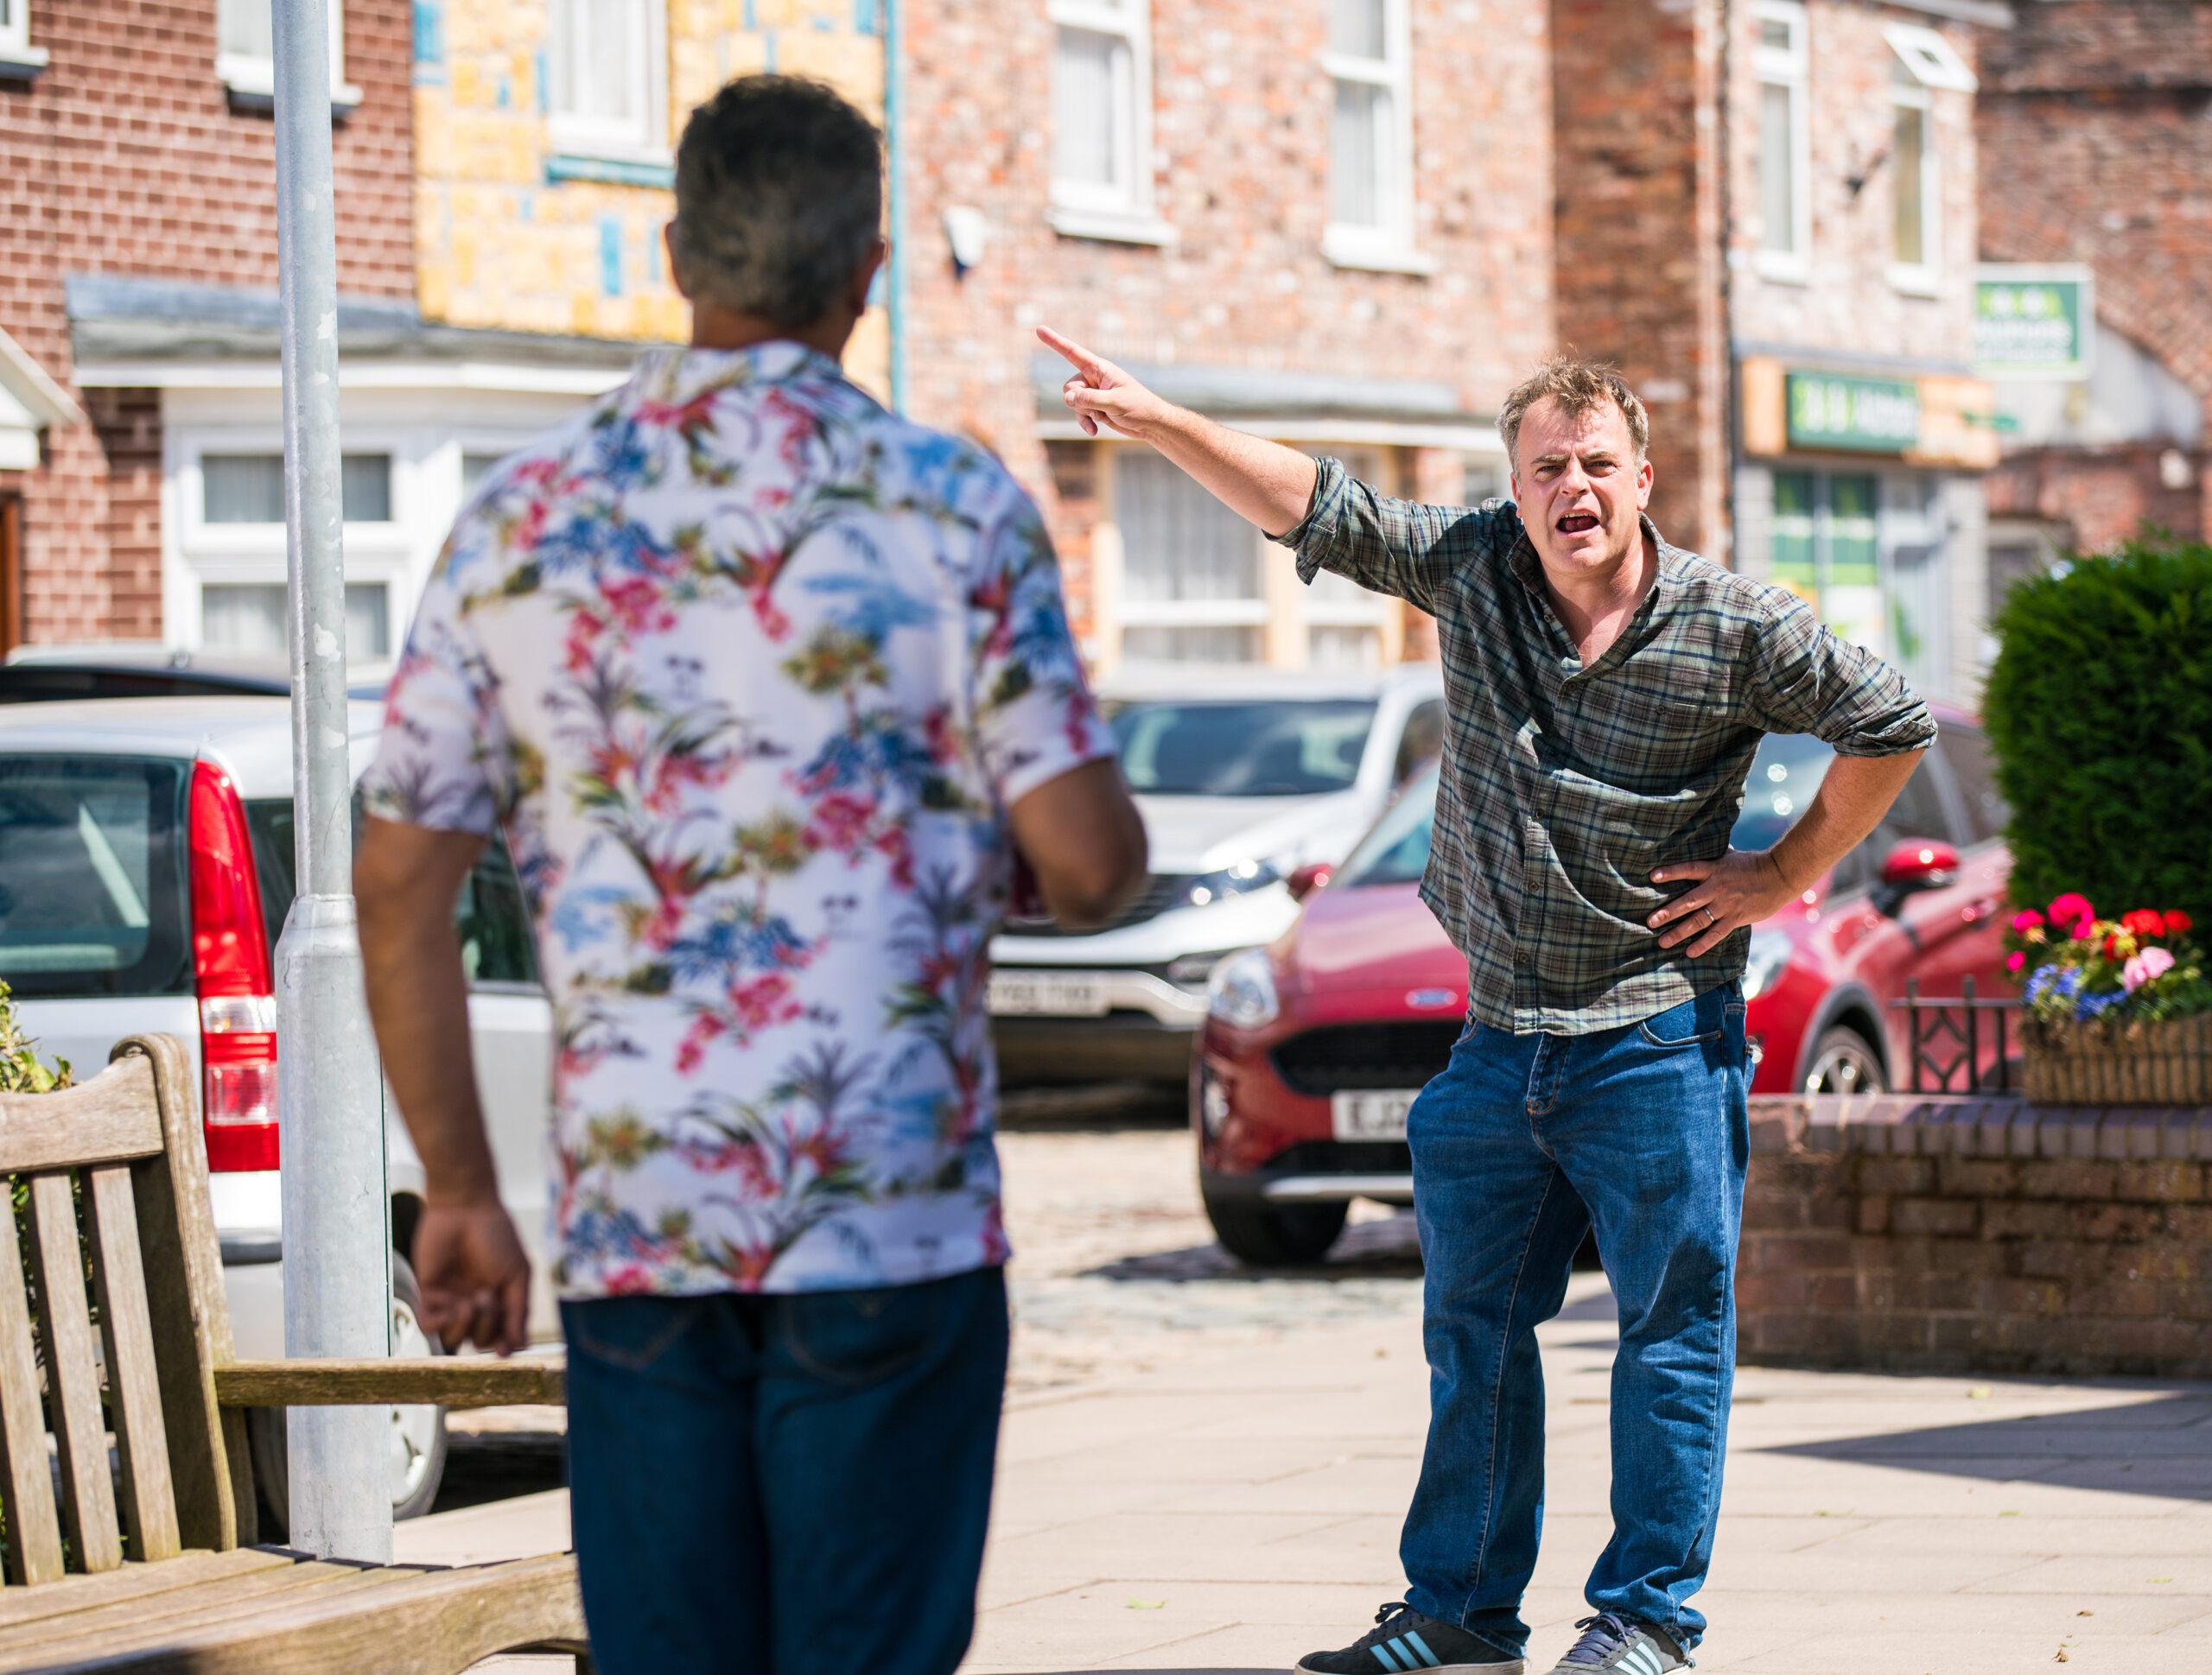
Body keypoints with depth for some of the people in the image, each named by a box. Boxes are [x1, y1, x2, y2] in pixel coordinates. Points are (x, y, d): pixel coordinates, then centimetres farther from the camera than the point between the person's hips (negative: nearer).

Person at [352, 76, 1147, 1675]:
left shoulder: (523, 517, 6)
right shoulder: (953, 508, -3)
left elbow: (400, 886, 6)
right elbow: (1088, 863, -7)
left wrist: (461, 1189, 13)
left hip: (630, 1223, 3)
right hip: (890, 1215, -3)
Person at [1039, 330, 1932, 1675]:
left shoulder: (1733, 629, -9)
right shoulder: (1472, 569, 1)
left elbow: (1893, 723, 0)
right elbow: (1316, 509, 3)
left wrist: (1789, 874, -2)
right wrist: (1159, 422, -6)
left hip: (1659, 1042, -5)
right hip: (1501, 1042, 5)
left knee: (1673, 1327, -2)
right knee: (1475, 1326, 10)